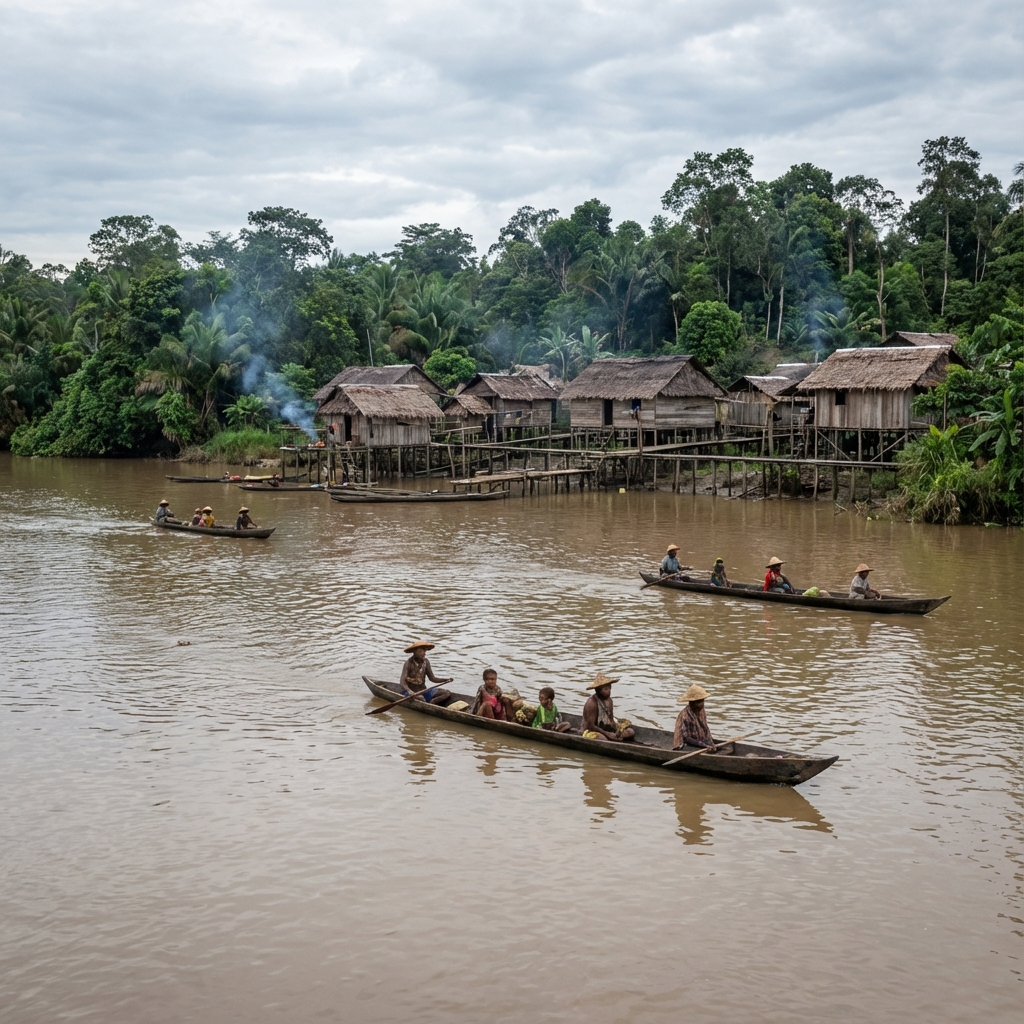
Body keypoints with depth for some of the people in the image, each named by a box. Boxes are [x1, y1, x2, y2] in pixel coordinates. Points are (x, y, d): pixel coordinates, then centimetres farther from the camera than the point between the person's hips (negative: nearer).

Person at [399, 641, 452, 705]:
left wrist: (446, 680, -8)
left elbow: (432, 678, 9)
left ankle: (429, 704, -29)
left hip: (423, 691, 6)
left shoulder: (425, 662, 5)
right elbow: (402, 682, -20)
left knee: (447, 693, -12)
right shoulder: (409, 664, -12)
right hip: (410, 691, -6)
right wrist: (409, 691, -40)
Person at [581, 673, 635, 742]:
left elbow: (611, 720, 10)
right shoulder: (592, 703, -20)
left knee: (630, 732, -4)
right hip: (592, 732, -8)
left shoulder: (608, 700, 5)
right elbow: (590, 726, -22)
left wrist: (617, 730, -12)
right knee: (602, 738, -41)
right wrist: (607, 734, -25)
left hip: (607, 729, 8)